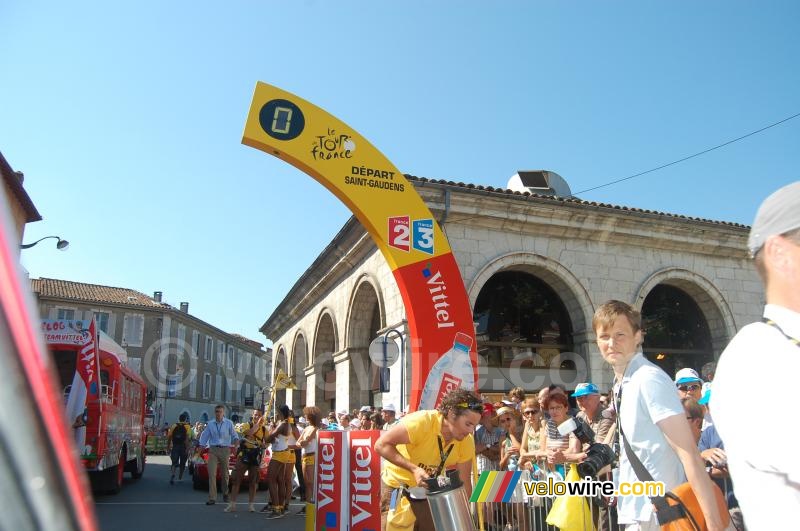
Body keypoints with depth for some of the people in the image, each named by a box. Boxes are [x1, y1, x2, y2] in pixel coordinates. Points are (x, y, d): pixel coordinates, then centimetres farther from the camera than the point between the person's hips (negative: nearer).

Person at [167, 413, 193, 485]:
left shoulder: (174, 426, 7)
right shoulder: (187, 427, -2)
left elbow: (169, 437, 5)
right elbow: (188, 438, -13)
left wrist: (168, 447, 13)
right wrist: (187, 448, -15)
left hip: (175, 447, 2)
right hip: (183, 447, -1)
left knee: (174, 463, 1)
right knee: (182, 463, 13)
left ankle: (172, 475, -23)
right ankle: (180, 478, 22)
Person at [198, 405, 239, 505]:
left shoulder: (229, 423, 2)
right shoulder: (210, 424, 8)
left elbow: (234, 435, 4)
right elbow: (204, 436, 11)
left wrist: (236, 441, -16)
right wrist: (201, 447, 0)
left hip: (225, 450, -1)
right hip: (213, 450, 1)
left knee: (225, 474, 8)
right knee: (211, 473, -10)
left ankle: (225, 494, 25)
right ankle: (212, 498, -9)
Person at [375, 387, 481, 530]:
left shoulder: (467, 443, -14)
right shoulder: (421, 422, -31)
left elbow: (464, 482, -4)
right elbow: (381, 444, -29)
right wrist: (413, 469, -37)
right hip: (398, 487, -5)